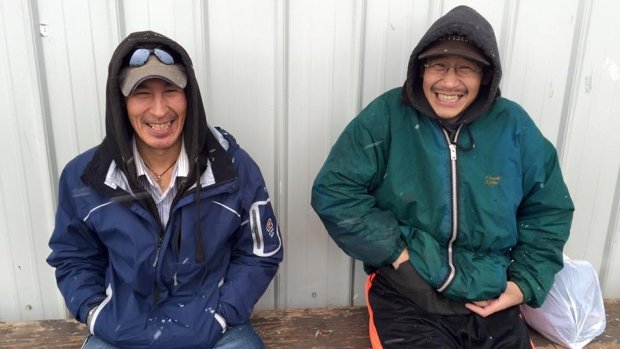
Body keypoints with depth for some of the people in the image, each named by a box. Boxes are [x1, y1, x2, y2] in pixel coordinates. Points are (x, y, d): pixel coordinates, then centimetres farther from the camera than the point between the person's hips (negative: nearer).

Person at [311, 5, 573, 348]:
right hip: (405, 296, -3)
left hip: (491, 301, 4)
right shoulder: (388, 116, -8)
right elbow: (333, 191, -9)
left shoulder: (512, 125, 1)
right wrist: (395, 250, -12)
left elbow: (549, 210, 11)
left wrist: (526, 282, 3)